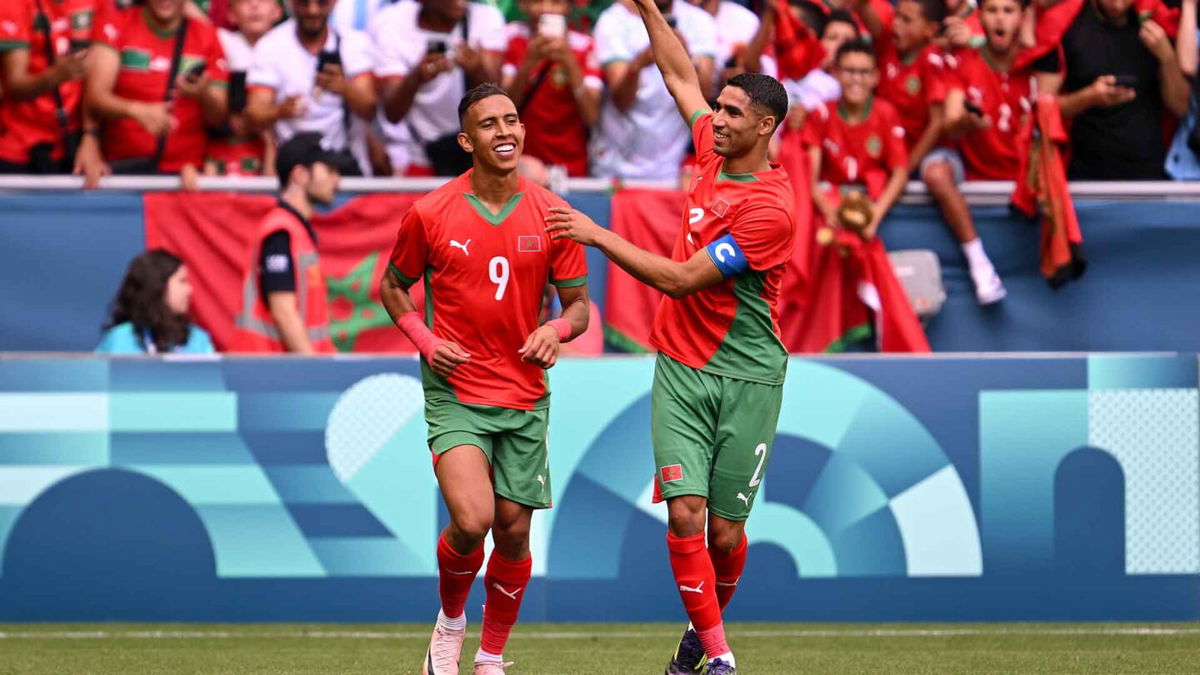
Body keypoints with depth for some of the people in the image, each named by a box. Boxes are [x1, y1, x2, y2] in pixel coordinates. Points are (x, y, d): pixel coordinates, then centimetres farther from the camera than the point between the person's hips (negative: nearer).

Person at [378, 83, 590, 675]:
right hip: (455, 391, -3)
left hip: (526, 398, 3)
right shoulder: (430, 215, -5)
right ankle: (450, 620, 10)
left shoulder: (552, 215, -1)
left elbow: (580, 304, 7)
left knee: (514, 531, 6)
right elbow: (393, 286, 10)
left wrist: (558, 328, -15)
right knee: (472, 521, -20)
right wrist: (426, 341, -7)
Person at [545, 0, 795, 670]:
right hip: (681, 367, 5)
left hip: (746, 375, -5)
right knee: (685, 514, -9)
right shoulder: (714, 155, 4)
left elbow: (681, 279, -19)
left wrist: (600, 237, -17)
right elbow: (681, 76, 22)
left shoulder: (772, 208, -17)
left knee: (726, 530, 3)